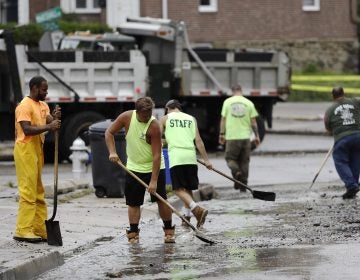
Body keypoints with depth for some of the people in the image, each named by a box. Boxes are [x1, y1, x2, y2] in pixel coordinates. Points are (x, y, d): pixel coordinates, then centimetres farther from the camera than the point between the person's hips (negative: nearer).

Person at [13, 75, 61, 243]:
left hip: (37, 150, 9)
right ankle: (23, 231, -10)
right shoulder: (25, 106, -12)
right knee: (28, 191, -11)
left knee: (38, 192, 10)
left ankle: (39, 229, 14)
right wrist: (49, 127, -26)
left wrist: (55, 119, -16)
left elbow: (49, 123, 5)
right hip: (25, 149, -9)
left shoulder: (43, 105, 16)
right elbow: (27, 130, -21)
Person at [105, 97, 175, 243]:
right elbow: (109, 132, 1)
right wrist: (112, 152, -15)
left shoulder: (154, 126, -25)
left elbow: (157, 155, -25)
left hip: (154, 167, -3)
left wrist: (153, 180, -27)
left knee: (161, 200, -1)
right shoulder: (127, 117, -13)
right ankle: (133, 234, 8)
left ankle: (169, 230, 14)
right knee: (133, 202, 1)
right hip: (133, 168, 3)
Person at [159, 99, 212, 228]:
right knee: (188, 188, 17)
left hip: (176, 156, -4)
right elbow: (198, 140, 10)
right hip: (191, 156, 4)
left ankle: (197, 209, -28)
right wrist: (206, 159, 10)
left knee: (179, 189, -7)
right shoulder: (191, 119, 17)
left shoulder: (165, 119, 11)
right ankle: (187, 215, 18)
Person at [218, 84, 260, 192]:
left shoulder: (227, 102, 1)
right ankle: (243, 185, 10)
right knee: (244, 161, 9)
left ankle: (236, 171, -22)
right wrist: (256, 135, 11)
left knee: (230, 158, 8)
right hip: (245, 136, 2)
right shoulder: (249, 103, 2)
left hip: (232, 136, -1)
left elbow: (223, 119, 1)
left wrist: (222, 134, 8)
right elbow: (253, 121, 3)